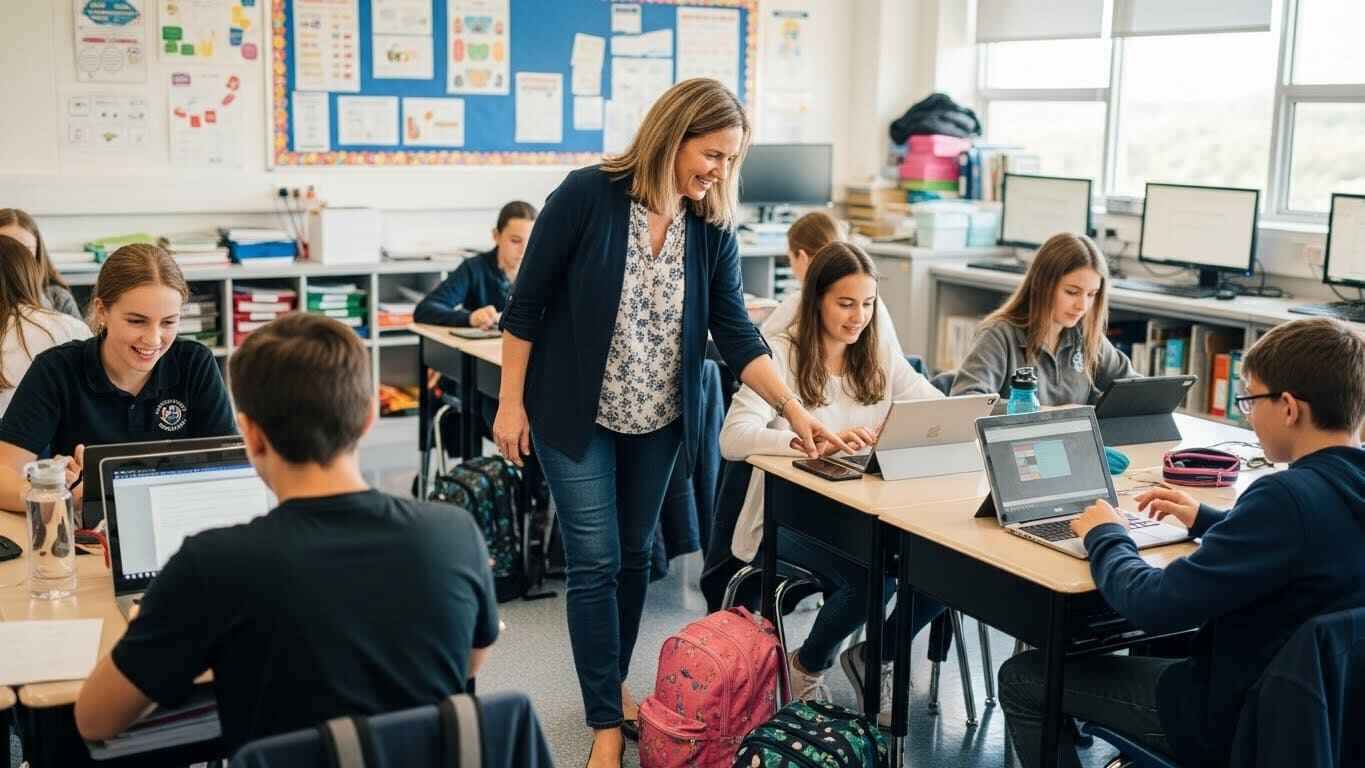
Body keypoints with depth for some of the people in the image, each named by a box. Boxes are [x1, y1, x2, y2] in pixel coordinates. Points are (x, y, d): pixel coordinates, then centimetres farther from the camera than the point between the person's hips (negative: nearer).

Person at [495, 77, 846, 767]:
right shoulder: (587, 196, -16)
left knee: (634, 556, 14)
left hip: (658, 420, 5)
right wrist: (511, 402, -9)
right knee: (595, 562, -4)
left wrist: (794, 409, -14)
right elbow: (526, 304, -10)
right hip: (577, 415, -4)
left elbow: (737, 334, -4)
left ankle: (613, 686, 34)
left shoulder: (712, 227, -3)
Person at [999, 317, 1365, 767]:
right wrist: (1207, 521, 15)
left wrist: (1105, 538, -11)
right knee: (1162, 647, 35)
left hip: (1239, 722, -9)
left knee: (1021, 678, 2)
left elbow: (1151, 606, -30)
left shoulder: (1289, 496, -31)